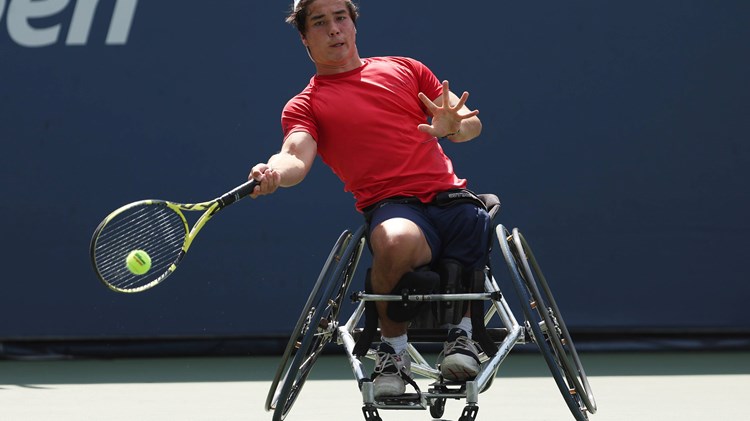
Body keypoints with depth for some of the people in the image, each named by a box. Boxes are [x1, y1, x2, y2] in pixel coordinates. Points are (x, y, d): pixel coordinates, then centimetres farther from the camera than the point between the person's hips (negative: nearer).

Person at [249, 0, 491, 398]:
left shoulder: (406, 69, 21)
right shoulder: (305, 105, 13)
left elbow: (472, 124, 16)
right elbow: (297, 156, -7)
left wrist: (453, 126, -9)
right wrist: (274, 173, -32)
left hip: (451, 196, 4)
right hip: (394, 208, -4)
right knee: (397, 241, -39)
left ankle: (462, 331, 11)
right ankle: (392, 346, -12)